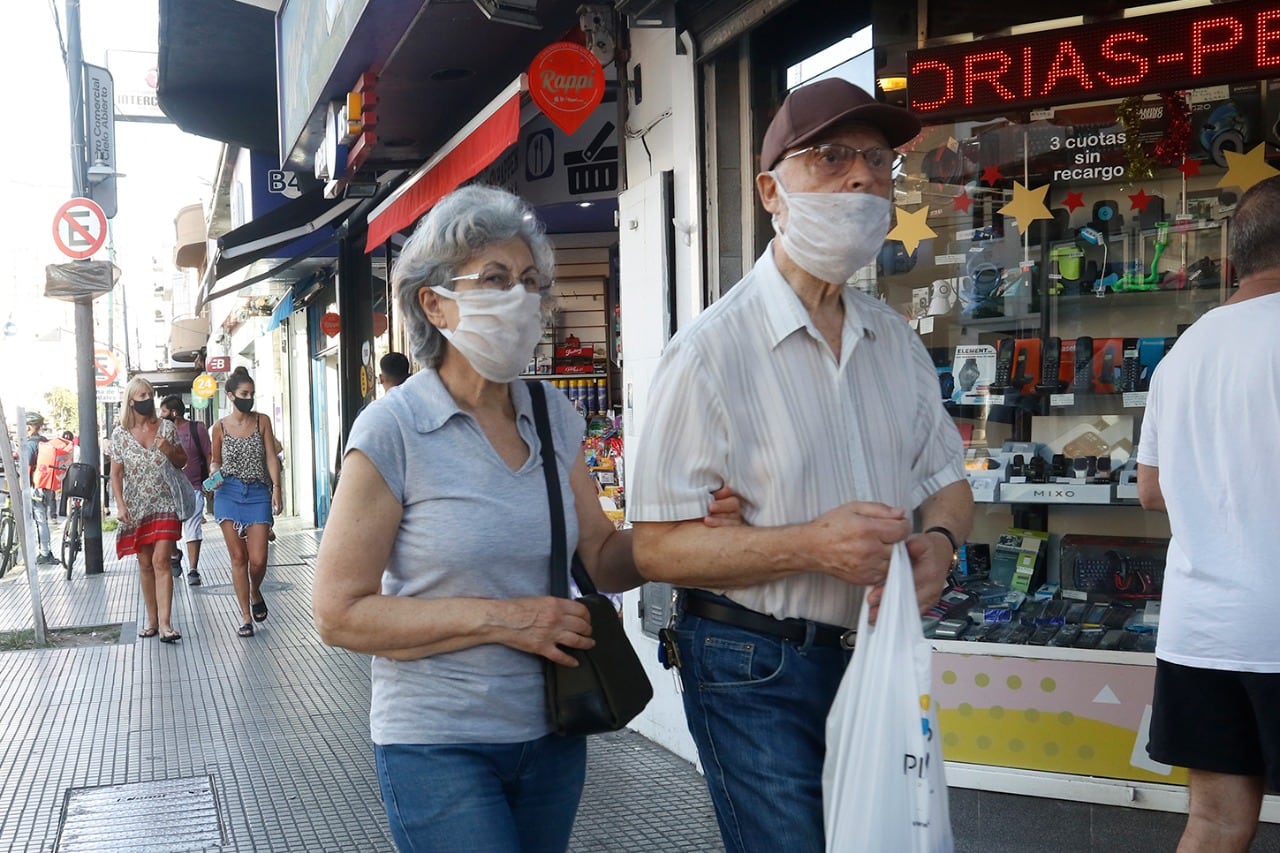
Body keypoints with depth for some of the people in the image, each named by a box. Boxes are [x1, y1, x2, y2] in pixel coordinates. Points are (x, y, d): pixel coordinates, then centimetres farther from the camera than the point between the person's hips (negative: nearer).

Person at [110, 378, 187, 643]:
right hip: (136, 508, 1)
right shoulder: (120, 434, 1)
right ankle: (152, 620, 18)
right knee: (145, 564, 8)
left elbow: (182, 462, 10)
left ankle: (165, 624, -15)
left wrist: (169, 450, -11)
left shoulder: (166, 428, 2)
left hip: (165, 504, -1)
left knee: (161, 561, -11)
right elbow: (116, 473, 2)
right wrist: (120, 505, -8)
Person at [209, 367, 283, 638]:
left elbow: (271, 457, 2)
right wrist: (214, 475, -6)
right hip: (228, 493, 0)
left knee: (258, 559, -5)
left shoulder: (262, 421, 4)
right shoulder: (220, 426, 4)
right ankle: (246, 616, 9)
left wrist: (276, 488, -7)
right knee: (238, 557, 1)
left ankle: (255, 593, 28)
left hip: (258, 493, 0)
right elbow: (215, 460, 15)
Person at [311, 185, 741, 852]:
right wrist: (501, 618, -20)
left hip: (552, 734, 5)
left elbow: (601, 559, 7)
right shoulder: (393, 429, -14)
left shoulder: (554, 416, 2)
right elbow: (339, 613, -14)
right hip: (439, 748, -5)